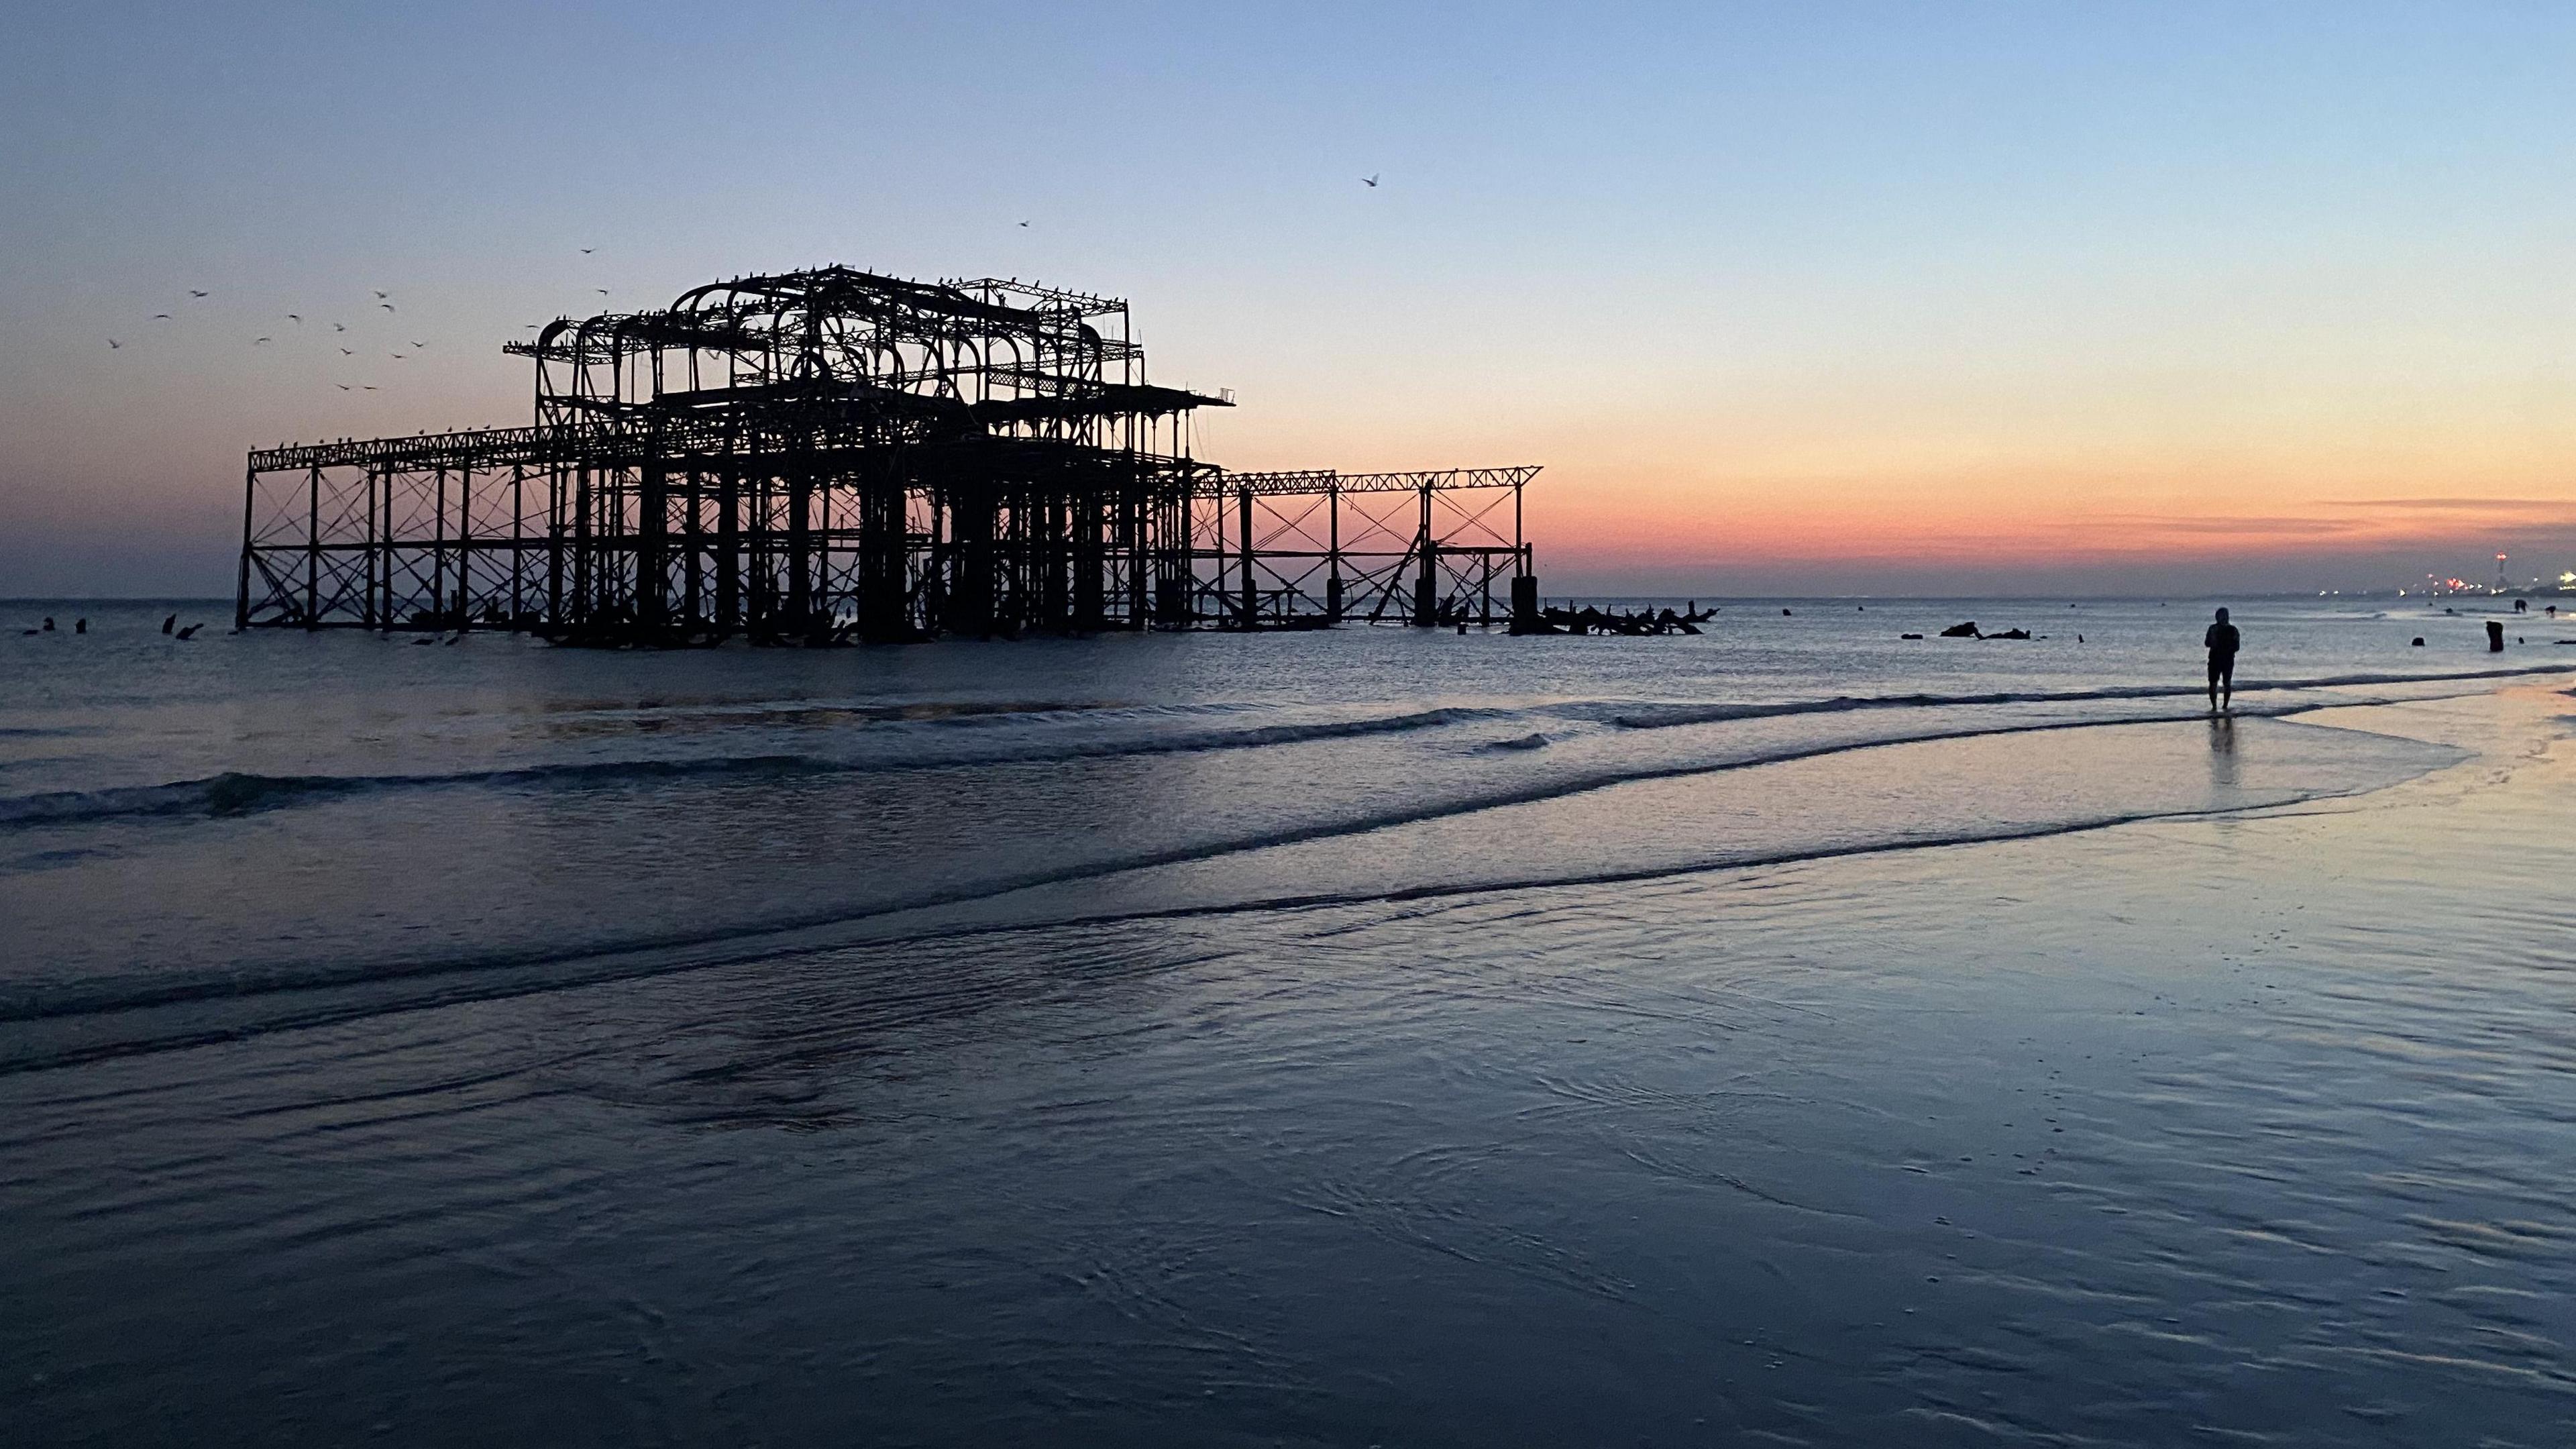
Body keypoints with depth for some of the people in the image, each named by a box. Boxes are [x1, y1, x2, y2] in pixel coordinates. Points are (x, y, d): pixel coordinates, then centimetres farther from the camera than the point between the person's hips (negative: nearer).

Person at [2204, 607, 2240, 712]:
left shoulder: (2232, 629, 0)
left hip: (2228, 660, -1)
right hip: (2214, 659, 1)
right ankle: (2214, 706, -1)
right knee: (2213, 683, -5)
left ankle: (2225, 706, 13)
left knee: (2227, 684, 4)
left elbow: (2236, 647, -1)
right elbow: (2207, 643, 3)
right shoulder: (2213, 628, 5)